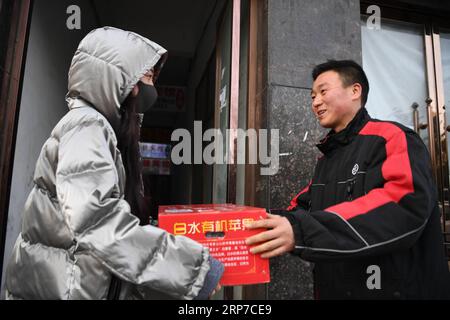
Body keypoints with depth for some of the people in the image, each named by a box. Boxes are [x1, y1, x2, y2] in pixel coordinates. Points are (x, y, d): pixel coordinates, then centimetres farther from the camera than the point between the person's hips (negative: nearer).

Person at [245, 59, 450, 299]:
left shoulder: (393, 138, -13)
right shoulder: (327, 158, 11)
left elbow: (404, 205, -30)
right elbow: (303, 208, 10)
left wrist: (302, 231, -37)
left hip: (394, 289, -7)